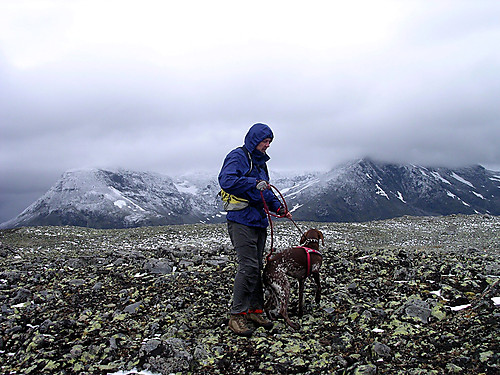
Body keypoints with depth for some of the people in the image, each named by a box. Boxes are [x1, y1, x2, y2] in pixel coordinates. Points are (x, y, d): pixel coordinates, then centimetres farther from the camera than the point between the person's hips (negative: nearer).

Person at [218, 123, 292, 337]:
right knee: (248, 266, -12)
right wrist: (254, 183, -23)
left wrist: (278, 207, 12)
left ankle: (255, 310, 20)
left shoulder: (260, 162, 21)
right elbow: (226, 181, -21)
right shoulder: (238, 157, -6)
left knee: (257, 267, 10)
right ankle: (237, 315, -3)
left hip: (259, 220, 9)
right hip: (241, 220, -9)